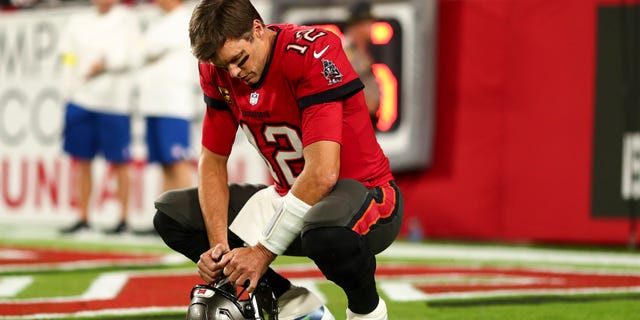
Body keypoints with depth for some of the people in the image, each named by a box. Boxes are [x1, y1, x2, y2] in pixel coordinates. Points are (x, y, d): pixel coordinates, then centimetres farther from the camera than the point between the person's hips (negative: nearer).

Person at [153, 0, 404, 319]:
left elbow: (322, 173, -29)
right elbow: (212, 161, 4)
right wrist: (218, 245, -11)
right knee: (171, 216, 1)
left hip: (364, 192, -7)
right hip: (288, 197, 8)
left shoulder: (313, 54, -24)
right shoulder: (220, 72, -3)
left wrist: (263, 251, -26)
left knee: (330, 235, -43)